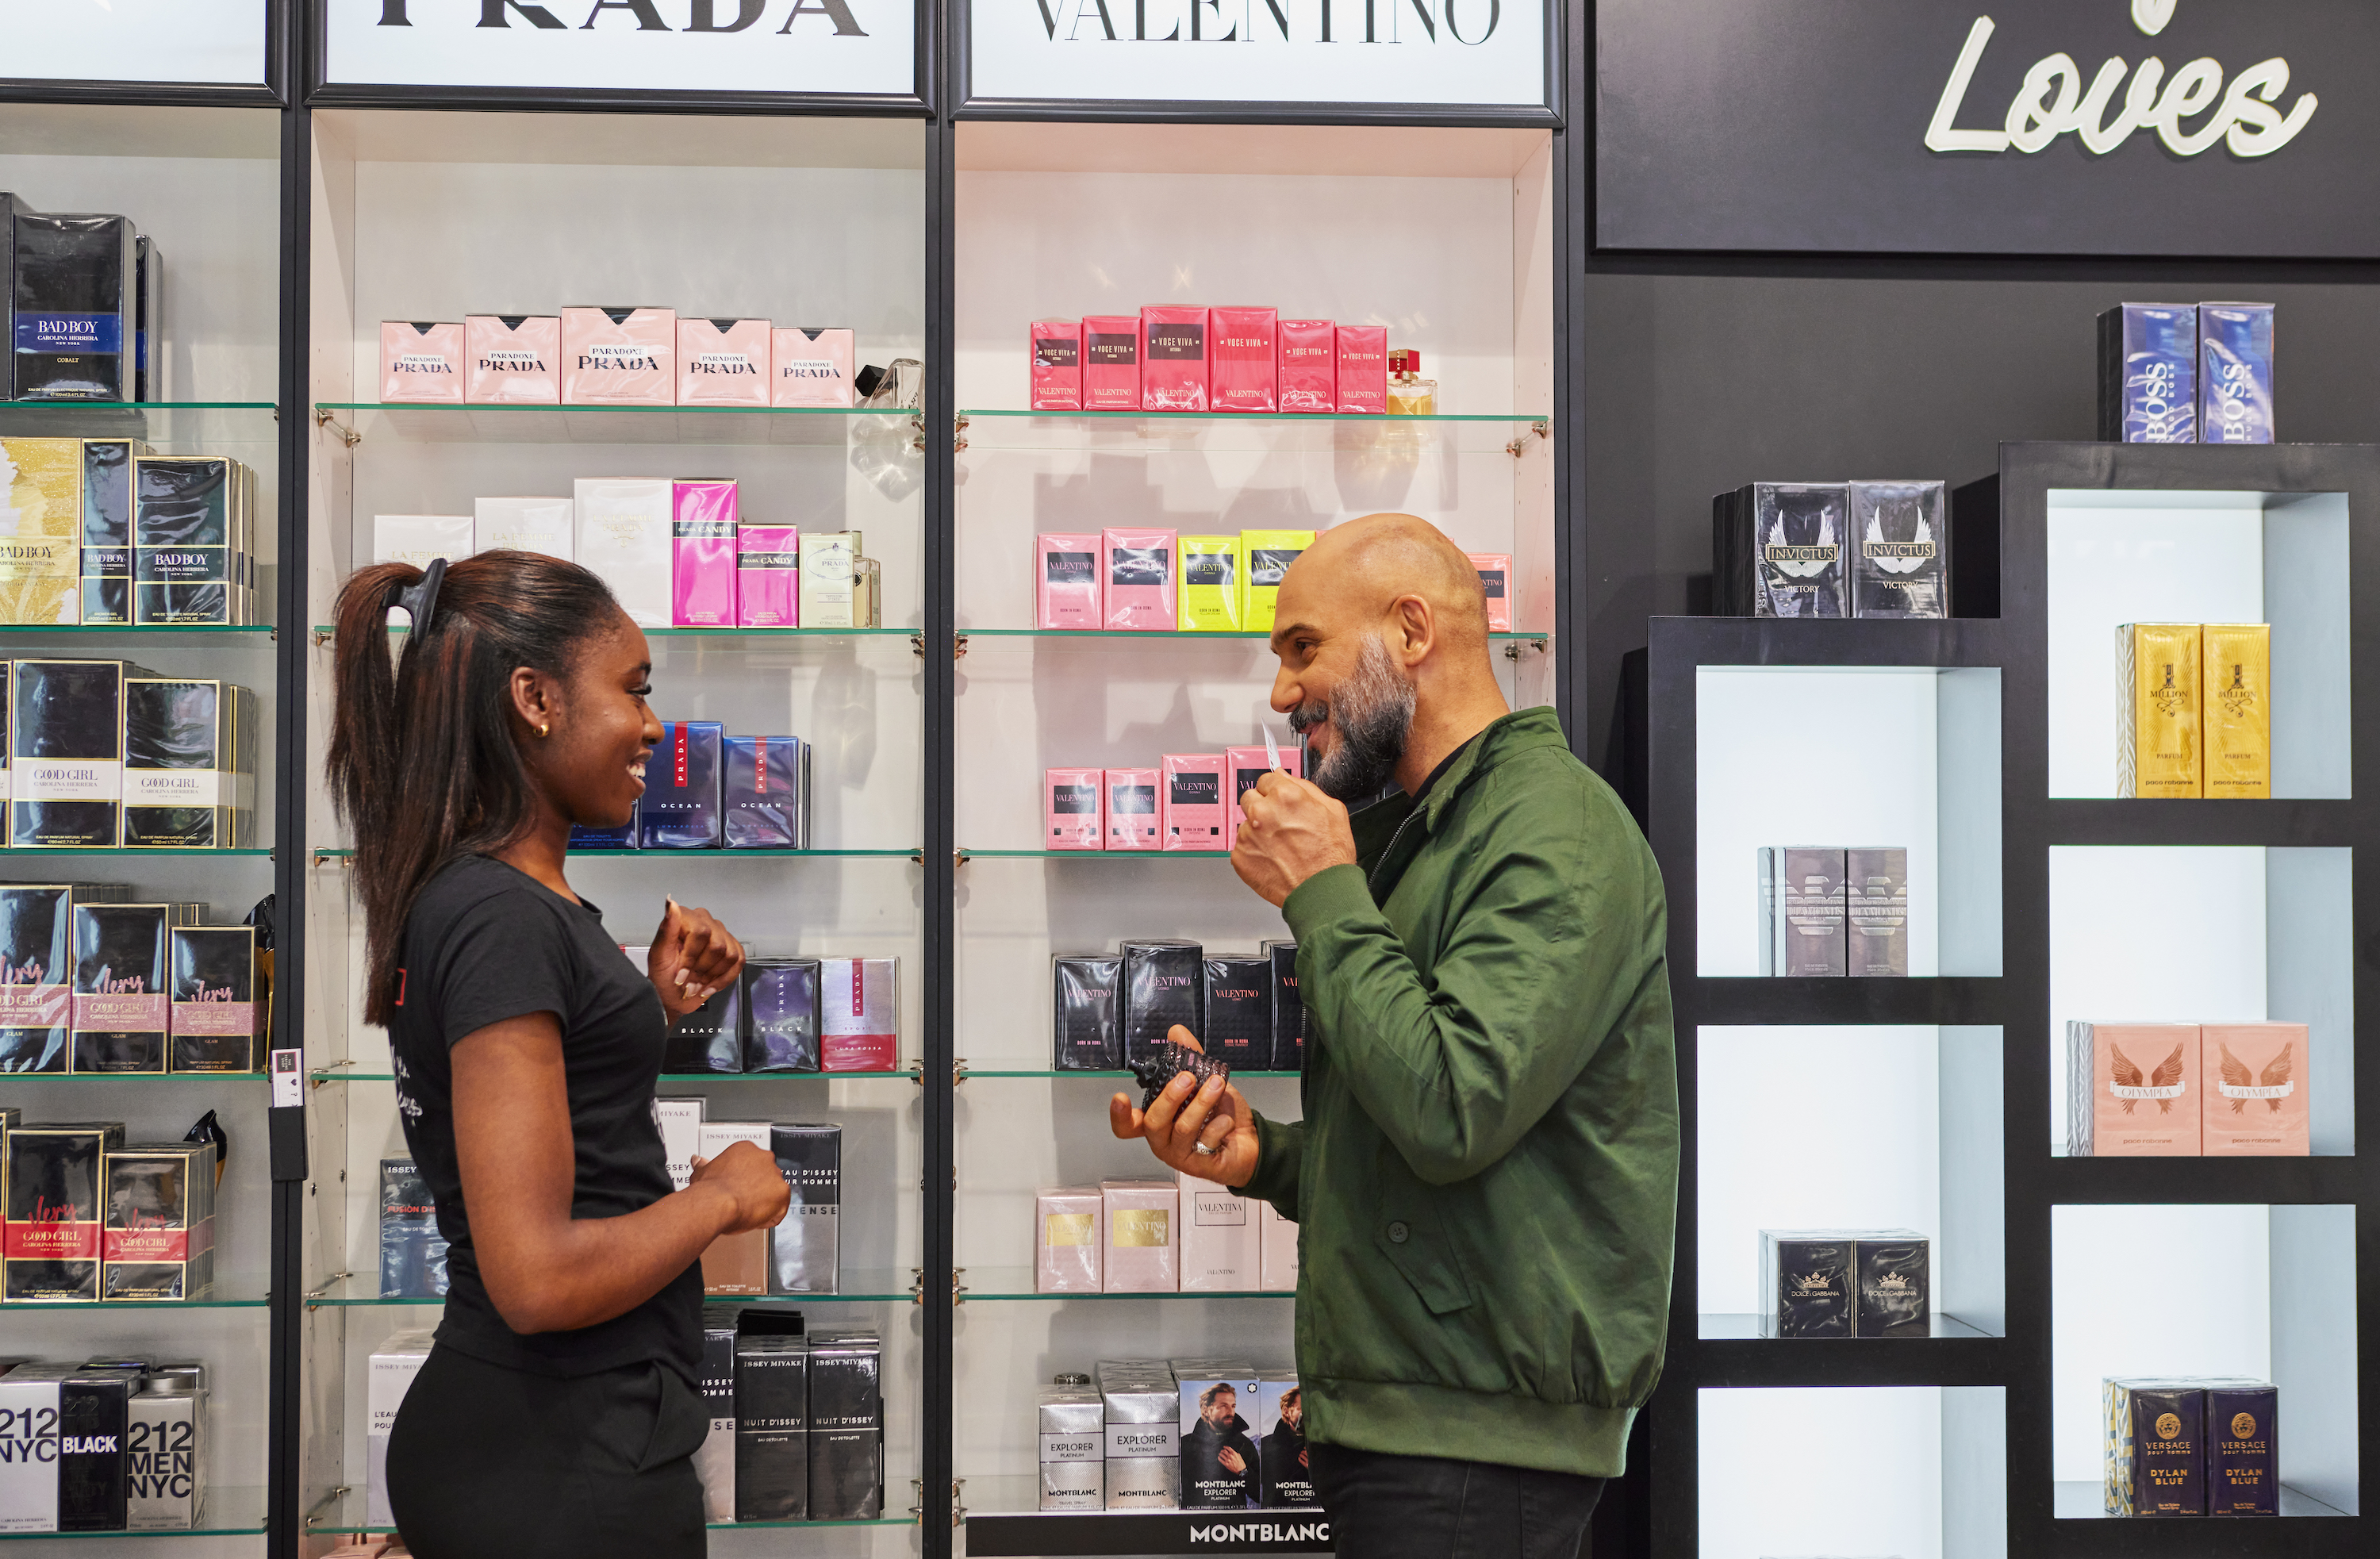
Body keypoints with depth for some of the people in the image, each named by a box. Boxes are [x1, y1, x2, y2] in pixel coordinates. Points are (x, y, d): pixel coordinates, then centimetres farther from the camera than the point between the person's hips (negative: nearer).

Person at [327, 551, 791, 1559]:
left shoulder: (467, 897, 10)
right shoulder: (503, 916, -20)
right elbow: (538, 1278, -25)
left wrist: (658, 1009, 7)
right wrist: (724, 1197, -11)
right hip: (565, 1473, -9)